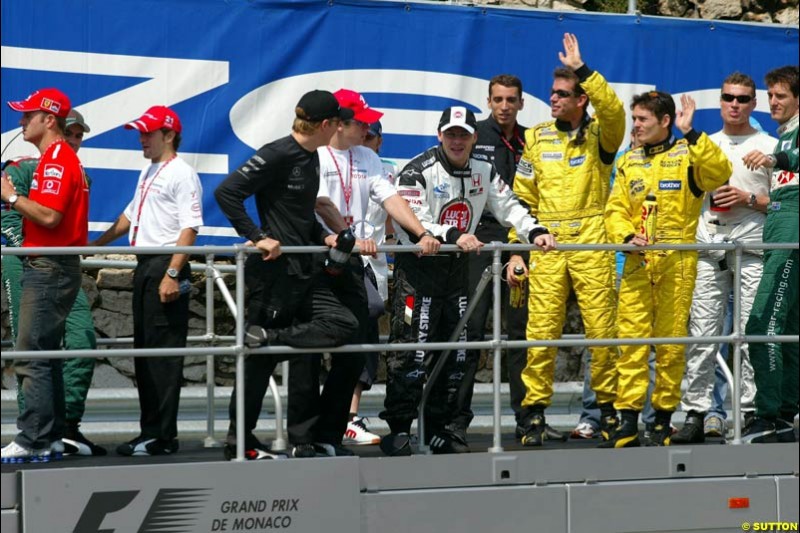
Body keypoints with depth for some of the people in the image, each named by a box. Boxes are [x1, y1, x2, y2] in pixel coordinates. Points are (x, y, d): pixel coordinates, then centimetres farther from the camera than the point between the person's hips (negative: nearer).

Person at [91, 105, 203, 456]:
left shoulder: (181, 174, -10)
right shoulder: (148, 173, 19)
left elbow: (189, 229, -18)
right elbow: (130, 216, 30)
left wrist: (172, 274, -24)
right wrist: (95, 245, 31)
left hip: (166, 267, -10)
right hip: (144, 266, 10)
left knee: (164, 352, -9)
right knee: (144, 349, 12)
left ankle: (163, 437, -8)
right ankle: (149, 431, 18)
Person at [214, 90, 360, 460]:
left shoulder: (311, 158, 14)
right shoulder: (278, 155, -15)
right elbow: (226, 193, -21)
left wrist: (324, 237, 10)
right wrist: (256, 237, -22)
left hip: (305, 267, 9)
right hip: (274, 268, -9)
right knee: (260, 359, -5)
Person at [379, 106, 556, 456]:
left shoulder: (483, 173, 9)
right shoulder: (419, 171, -11)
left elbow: (508, 207, 8)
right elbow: (412, 225, -19)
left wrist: (534, 232, -9)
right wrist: (453, 236, -31)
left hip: (457, 269, 6)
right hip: (417, 268, -6)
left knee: (460, 350, 6)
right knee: (412, 349, -11)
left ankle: (443, 428, 15)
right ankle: (397, 430, -5)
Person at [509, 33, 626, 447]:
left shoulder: (600, 134, 6)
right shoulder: (536, 138, 14)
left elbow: (613, 110, -19)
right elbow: (522, 197, 13)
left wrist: (582, 69, -20)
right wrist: (516, 248, 6)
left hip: (592, 245, -2)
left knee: (602, 328, -1)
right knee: (541, 330, -4)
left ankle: (609, 407, 10)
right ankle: (534, 411, 2)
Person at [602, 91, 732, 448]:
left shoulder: (688, 156, 2)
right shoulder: (628, 162, 15)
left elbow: (720, 172, -17)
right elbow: (616, 209, 10)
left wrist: (690, 134, -20)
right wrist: (628, 237, -9)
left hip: (677, 261, -3)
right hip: (637, 262, 3)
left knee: (671, 341, 1)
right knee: (631, 338, -2)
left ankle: (663, 421, 10)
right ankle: (627, 422, -1)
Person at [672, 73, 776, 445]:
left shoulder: (769, 146, 8)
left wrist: (749, 198, -9)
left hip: (751, 247, -2)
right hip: (709, 246, 3)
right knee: (702, 333, -4)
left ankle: (750, 411, -1)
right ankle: (695, 413, -3)